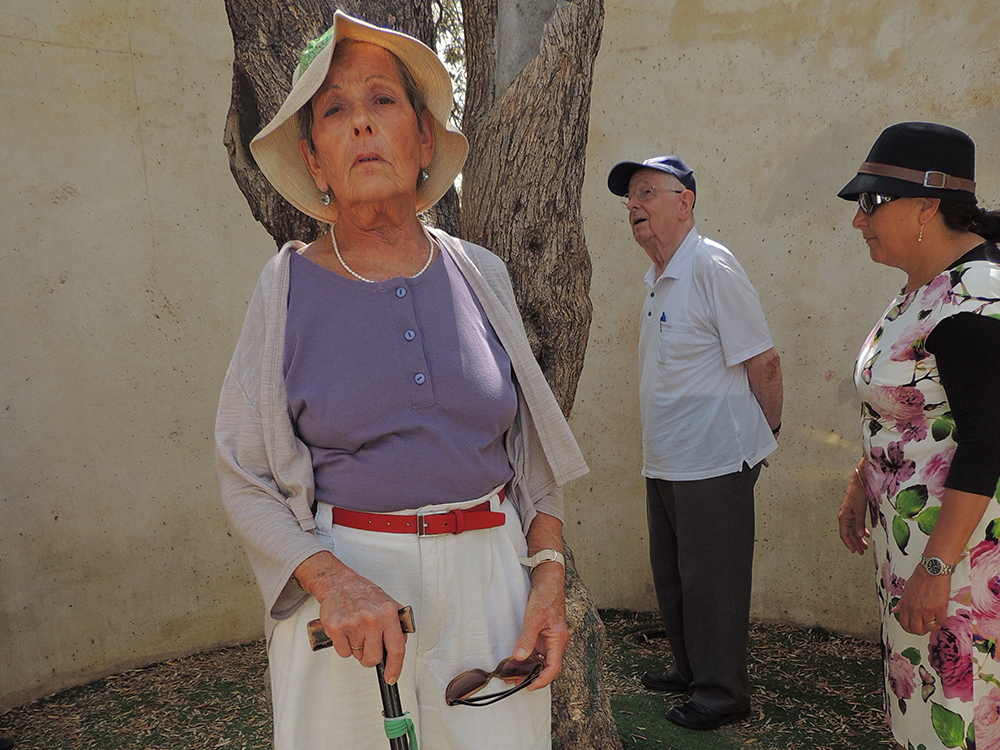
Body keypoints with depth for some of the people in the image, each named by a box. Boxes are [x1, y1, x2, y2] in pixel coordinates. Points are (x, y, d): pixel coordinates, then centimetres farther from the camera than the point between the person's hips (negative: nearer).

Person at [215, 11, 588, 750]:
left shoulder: (481, 274, 2)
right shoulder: (289, 286, -4)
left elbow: (530, 449, 8)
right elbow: (247, 482, -2)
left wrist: (550, 577, -2)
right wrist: (333, 580, -18)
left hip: (488, 575, 2)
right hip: (343, 582, -1)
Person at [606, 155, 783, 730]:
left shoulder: (712, 268, -16)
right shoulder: (660, 280, 13)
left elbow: (763, 361, -14)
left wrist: (768, 432, -4)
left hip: (713, 463, -9)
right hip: (665, 463, 9)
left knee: (712, 581, 4)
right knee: (672, 575, 19)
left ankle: (723, 693, 21)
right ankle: (690, 670, 37)